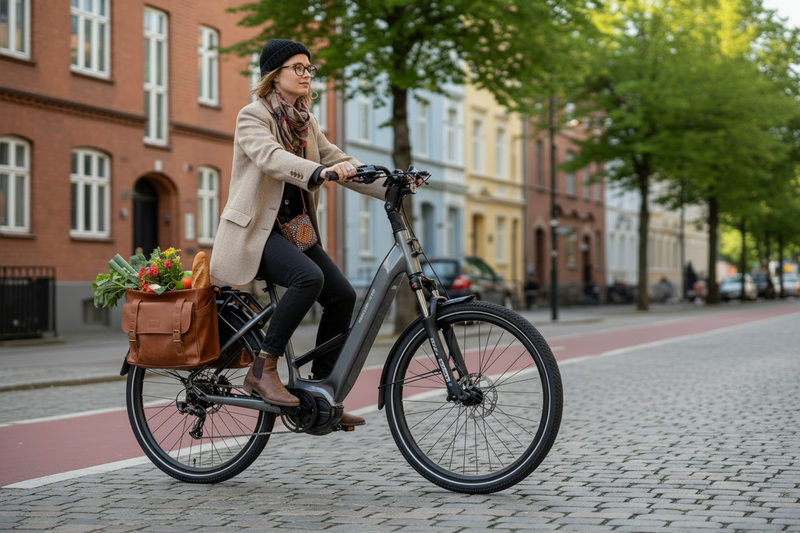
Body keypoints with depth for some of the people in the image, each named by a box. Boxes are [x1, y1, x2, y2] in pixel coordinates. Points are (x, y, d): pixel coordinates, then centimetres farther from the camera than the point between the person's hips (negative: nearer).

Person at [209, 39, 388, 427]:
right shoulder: (253, 117, -8)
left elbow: (340, 163, 8)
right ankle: (263, 369, -19)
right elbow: (271, 157, -28)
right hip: (255, 230, -7)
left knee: (342, 294, -8)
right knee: (309, 277, -32)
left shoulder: (307, 123, 15)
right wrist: (320, 172, -46)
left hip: (294, 228, 7)